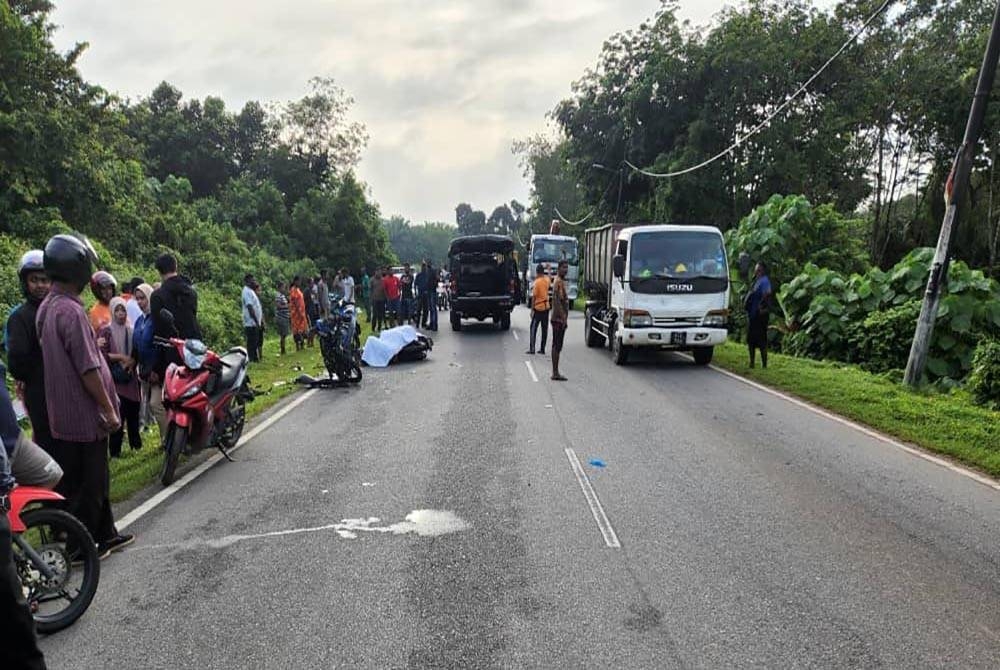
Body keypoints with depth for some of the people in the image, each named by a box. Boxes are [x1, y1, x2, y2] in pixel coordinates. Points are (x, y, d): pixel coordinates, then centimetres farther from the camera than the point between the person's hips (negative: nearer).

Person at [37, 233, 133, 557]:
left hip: (63, 411, 10)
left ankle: (105, 533, 30)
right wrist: (108, 409, -16)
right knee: (88, 483, 3)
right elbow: (87, 369, -22)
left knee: (96, 478, 19)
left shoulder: (47, 307, 8)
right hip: (84, 413, -10)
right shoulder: (71, 311, -22)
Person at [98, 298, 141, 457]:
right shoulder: (105, 331, -1)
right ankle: (115, 451, 0)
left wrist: (132, 361, -5)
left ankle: (136, 444, 23)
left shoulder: (131, 331, 12)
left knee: (133, 412, 8)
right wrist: (121, 357, -11)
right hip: (114, 378, -4)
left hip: (130, 377, 4)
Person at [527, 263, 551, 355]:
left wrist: (532, 310, -9)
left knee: (533, 328, 0)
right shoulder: (547, 280, 3)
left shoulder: (536, 282, -15)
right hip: (546, 307, 6)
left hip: (538, 308, -6)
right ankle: (542, 349, 11)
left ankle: (532, 349, -5)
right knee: (544, 329, 8)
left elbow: (534, 297, -15)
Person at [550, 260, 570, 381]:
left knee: (557, 345, 11)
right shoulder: (558, 282, -14)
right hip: (559, 318, -10)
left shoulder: (561, 281, 17)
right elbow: (556, 300, -22)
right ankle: (555, 373, -5)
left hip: (560, 319, 10)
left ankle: (555, 372, 15)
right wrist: (563, 317, -23)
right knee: (557, 345, -7)